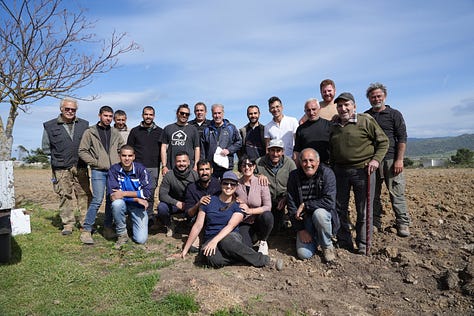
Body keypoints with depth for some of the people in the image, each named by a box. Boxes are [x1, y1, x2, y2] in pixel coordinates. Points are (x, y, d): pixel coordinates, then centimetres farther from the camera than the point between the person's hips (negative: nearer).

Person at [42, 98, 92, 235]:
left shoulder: (84, 124, 10)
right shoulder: (49, 126, 6)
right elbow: (46, 148, 12)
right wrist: (58, 155, 3)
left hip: (81, 167, 1)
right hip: (61, 169, -1)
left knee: (84, 194, 2)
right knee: (65, 196, 2)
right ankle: (68, 224, 12)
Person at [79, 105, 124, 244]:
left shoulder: (115, 133, 13)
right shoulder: (90, 132, 2)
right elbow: (82, 151, -2)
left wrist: (119, 162, 5)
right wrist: (96, 162, -9)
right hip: (98, 171, -4)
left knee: (111, 200, 7)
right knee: (97, 200, -11)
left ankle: (108, 228, 19)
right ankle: (86, 230, 1)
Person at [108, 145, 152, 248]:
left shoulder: (140, 169, -10)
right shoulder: (114, 170, -10)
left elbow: (147, 192, -17)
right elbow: (112, 195, -17)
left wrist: (124, 193, -24)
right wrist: (137, 198, -21)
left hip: (138, 206, 0)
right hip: (122, 204, 1)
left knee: (141, 239, -12)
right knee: (117, 203, -36)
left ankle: (133, 223, 24)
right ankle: (122, 235, -12)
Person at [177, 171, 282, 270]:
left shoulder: (238, 206, 4)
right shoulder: (209, 201, 7)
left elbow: (231, 225, -12)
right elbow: (197, 226, 6)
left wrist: (215, 240, -28)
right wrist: (185, 250, 3)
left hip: (231, 238, -1)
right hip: (210, 240, 1)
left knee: (227, 241, -39)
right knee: (212, 258, -35)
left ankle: (264, 260, -22)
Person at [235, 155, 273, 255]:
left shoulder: (261, 183, -9)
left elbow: (268, 207, -14)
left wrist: (250, 210, -21)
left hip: (258, 220, 1)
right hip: (244, 222, 0)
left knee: (267, 216, -35)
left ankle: (262, 241, -4)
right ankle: (251, 237, 11)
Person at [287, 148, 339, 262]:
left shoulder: (327, 173, -13)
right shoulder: (294, 176, -6)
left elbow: (329, 201, -23)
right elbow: (291, 206, -6)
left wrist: (305, 205, -20)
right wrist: (300, 229, -9)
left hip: (323, 213, -1)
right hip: (304, 219, 2)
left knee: (319, 213, -37)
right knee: (304, 254, -15)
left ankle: (327, 246, -8)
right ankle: (313, 238, 20)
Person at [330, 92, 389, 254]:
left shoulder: (366, 120, -3)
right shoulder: (334, 126, 12)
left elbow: (383, 141, 1)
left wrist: (376, 159, -11)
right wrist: (332, 165, 15)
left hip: (363, 170, -4)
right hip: (340, 171, 5)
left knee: (364, 210, 2)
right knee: (339, 209, 9)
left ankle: (363, 246, 17)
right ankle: (344, 244, 24)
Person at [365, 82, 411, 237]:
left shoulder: (394, 114, 6)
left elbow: (402, 138, 0)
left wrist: (399, 160, -9)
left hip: (391, 160, -3)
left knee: (397, 193, -2)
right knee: (373, 194, 6)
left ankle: (403, 224, 7)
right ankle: (375, 224, 15)